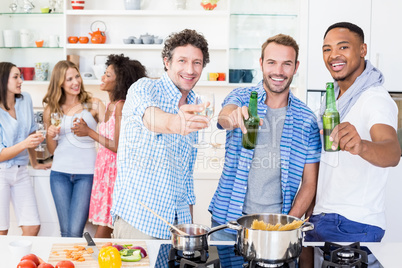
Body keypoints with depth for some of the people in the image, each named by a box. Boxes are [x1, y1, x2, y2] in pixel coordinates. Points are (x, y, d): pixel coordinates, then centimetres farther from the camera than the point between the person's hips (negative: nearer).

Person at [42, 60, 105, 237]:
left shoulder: (94, 105, 5)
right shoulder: (52, 110, 10)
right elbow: (52, 150, 16)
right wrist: (50, 135, -3)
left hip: (86, 173, -2)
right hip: (60, 173, 3)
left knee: (75, 232, -8)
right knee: (65, 232, 6)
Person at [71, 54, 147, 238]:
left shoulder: (120, 106, -15)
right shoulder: (111, 105, 12)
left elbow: (118, 147, -18)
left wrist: (89, 132, -11)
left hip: (114, 169, -9)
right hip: (105, 167, 9)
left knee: (103, 231, -4)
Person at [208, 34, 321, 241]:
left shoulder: (306, 119, 0)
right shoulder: (241, 97, -1)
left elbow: (309, 182, 3)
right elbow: (223, 117, -25)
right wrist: (235, 117, -48)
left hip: (277, 224, 0)